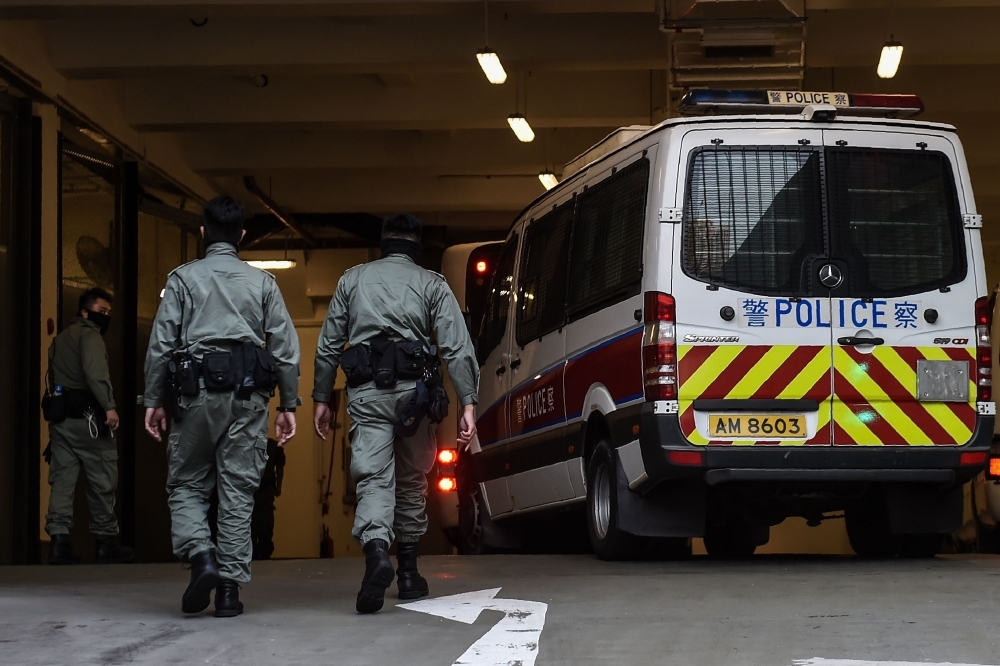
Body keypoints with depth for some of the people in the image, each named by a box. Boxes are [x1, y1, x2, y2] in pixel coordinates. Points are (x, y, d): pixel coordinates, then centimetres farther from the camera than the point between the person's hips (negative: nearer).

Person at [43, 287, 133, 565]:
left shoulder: (60, 338, 22)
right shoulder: (89, 335, -6)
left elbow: (53, 377, 20)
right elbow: (95, 372, -22)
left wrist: (58, 406, 18)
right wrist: (109, 406, -26)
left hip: (60, 416, 8)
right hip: (86, 417, -8)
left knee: (62, 479, 4)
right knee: (102, 480, 2)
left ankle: (59, 539, -6)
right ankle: (105, 541, 7)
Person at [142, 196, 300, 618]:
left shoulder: (184, 279, 5)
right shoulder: (262, 282, 10)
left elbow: (161, 344, 0)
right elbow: (286, 346, 6)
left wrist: (153, 401, 4)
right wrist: (288, 404, 10)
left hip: (198, 392, -2)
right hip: (248, 394, 2)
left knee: (187, 485, 8)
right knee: (238, 492, 5)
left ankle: (201, 556, -16)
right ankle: (230, 587, 3)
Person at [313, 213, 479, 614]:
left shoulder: (353, 280, 15)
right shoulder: (432, 285, 10)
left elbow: (328, 345, 13)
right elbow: (457, 348, 0)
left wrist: (321, 399, 19)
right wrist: (468, 404, -4)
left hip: (367, 392, 0)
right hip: (413, 390, 0)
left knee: (373, 478, -7)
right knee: (411, 481, 14)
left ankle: (376, 550, -34)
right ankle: (408, 572, 21)